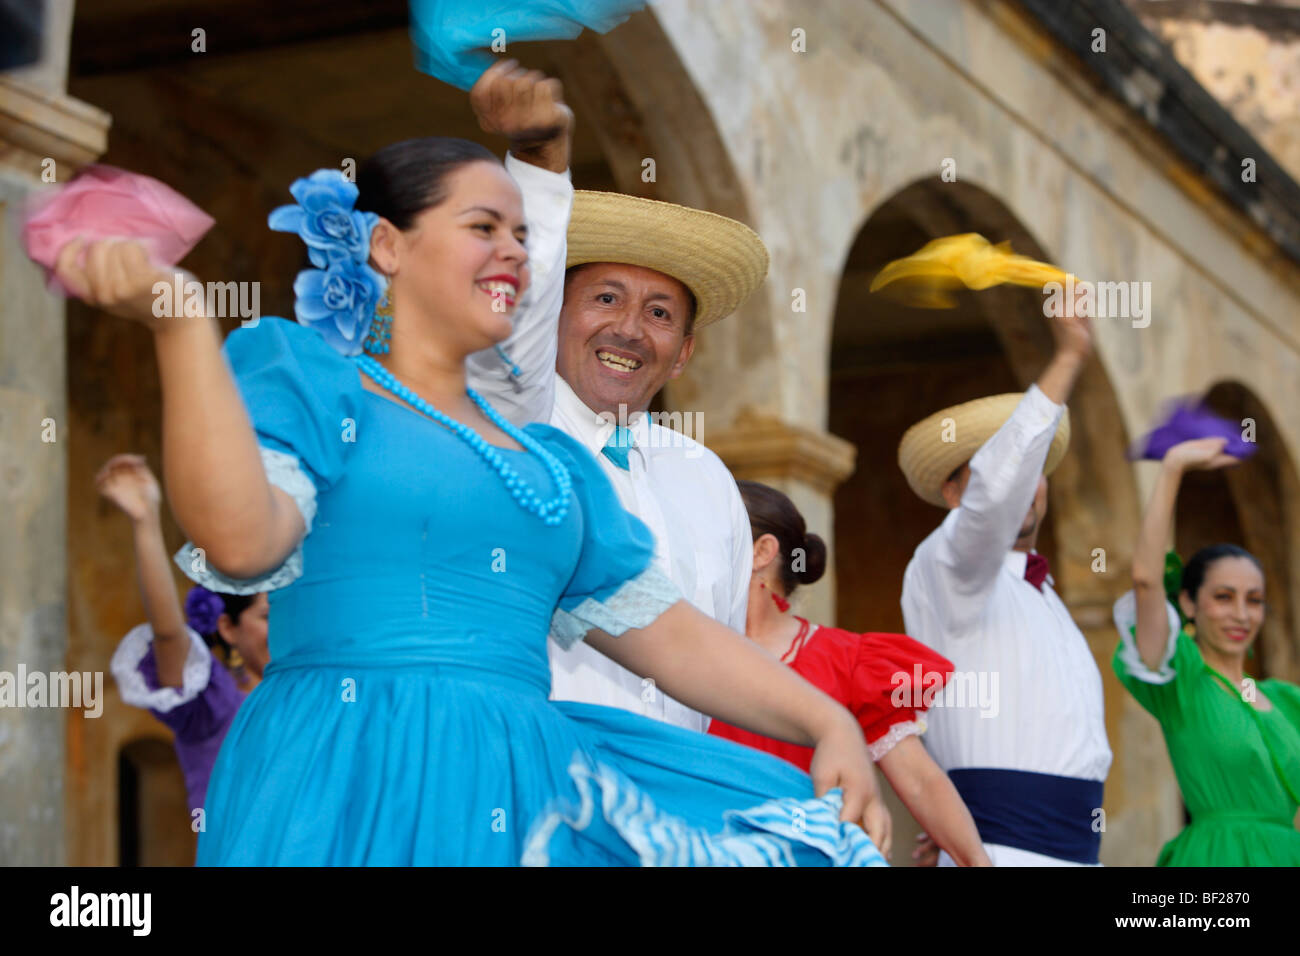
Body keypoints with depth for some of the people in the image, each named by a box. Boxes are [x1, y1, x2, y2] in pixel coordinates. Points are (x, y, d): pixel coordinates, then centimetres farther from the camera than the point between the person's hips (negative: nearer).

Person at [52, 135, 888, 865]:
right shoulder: (303, 373, 5)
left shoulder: (550, 461, 23)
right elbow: (240, 541, -13)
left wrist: (829, 723, 8)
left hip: (527, 797, 6)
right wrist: (179, 320, -20)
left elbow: (669, 632, 20)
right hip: (351, 789, -6)